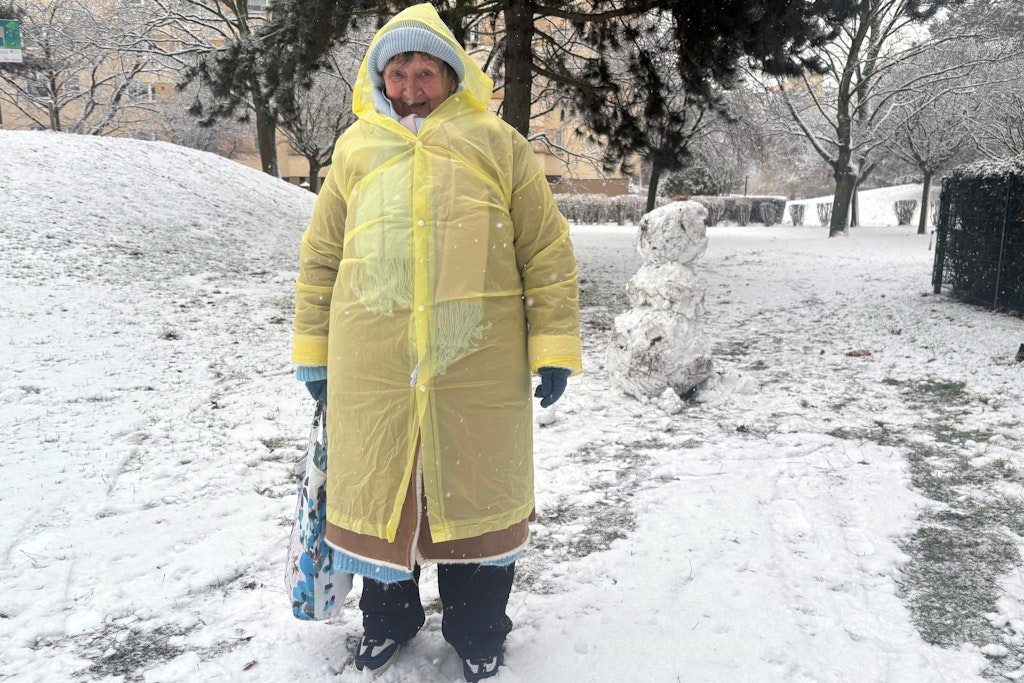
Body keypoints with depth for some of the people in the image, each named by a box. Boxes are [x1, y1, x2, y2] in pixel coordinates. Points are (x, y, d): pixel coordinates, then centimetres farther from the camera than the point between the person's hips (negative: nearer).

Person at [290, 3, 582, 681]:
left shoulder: (496, 143, 5)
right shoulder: (356, 148, 12)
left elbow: (549, 251, 3)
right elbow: (320, 257, 15)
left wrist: (554, 346, -2)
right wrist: (314, 351, 12)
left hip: (478, 363, -1)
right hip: (372, 365, 2)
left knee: (476, 488, 9)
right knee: (380, 486, 12)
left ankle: (477, 629, 32)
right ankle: (388, 618, 37)